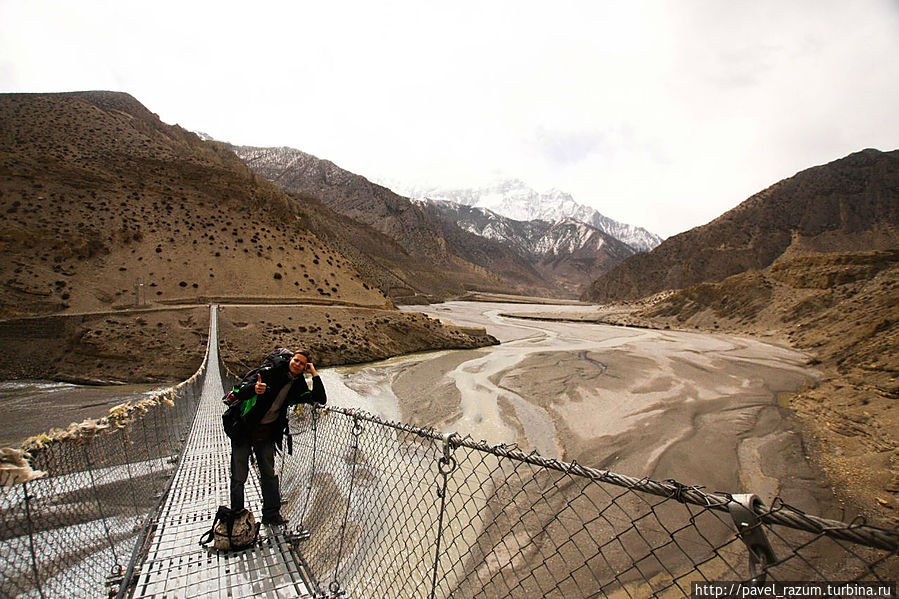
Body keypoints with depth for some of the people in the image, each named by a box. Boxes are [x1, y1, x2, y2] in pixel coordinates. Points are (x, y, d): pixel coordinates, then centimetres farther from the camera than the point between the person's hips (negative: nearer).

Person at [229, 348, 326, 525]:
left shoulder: (298, 386, -2)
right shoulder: (270, 371, -15)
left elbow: (321, 400, -8)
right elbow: (241, 393, -20)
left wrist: (314, 374, -13)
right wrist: (254, 389, -44)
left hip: (267, 432, 4)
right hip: (245, 428, -4)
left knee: (269, 473, 12)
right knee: (239, 475, 4)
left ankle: (271, 513, 24)